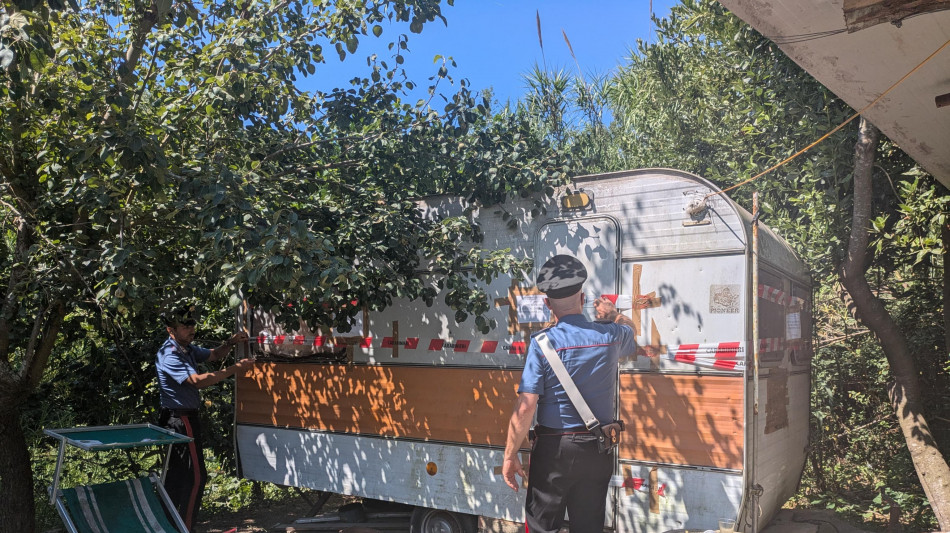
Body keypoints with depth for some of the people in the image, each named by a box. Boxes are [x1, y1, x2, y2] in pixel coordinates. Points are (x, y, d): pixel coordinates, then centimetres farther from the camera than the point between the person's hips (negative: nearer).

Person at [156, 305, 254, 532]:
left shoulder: (188, 349, 8)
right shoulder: (169, 356, -21)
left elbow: (213, 355, 19)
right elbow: (197, 381, -30)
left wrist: (230, 342, -1)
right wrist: (234, 369, -31)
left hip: (186, 418, 10)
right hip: (180, 419, -10)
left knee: (178, 472, 18)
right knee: (196, 475, -7)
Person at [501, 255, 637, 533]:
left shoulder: (543, 343, -16)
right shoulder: (611, 335, -5)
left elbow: (525, 407, -19)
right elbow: (629, 329, 22)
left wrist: (510, 455, -10)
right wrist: (613, 315, 39)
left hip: (554, 448, -3)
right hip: (598, 448, 4)